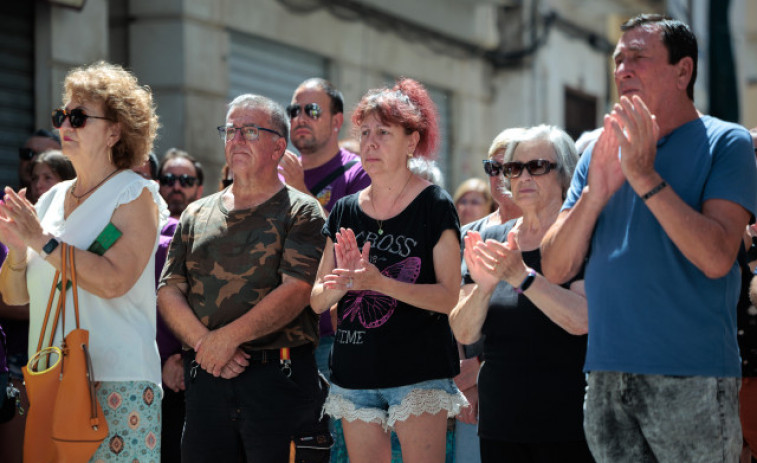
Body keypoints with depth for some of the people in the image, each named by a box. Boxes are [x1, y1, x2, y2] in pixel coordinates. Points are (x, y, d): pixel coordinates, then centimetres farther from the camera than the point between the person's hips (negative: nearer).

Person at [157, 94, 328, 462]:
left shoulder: (301, 212, 2)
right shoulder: (196, 214, 17)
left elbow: (296, 291, -10)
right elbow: (168, 292, 9)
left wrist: (228, 337, -15)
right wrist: (203, 342, -9)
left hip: (278, 380, -4)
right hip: (206, 378, 4)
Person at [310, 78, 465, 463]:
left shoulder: (433, 206, -3)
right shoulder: (346, 210, 11)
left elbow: (448, 296, -10)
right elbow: (317, 300, 9)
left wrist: (379, 282, -22)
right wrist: (346, 280, -13)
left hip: (418, 371, -5)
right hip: (354, 372, 5)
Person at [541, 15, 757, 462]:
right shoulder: (601, 153, 13)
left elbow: (717, 257, -16)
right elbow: (556, 268, 6)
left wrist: (646, 177, -18)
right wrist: (595, 193, -10)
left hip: (693, 379, -5)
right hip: (608, 376, 5)